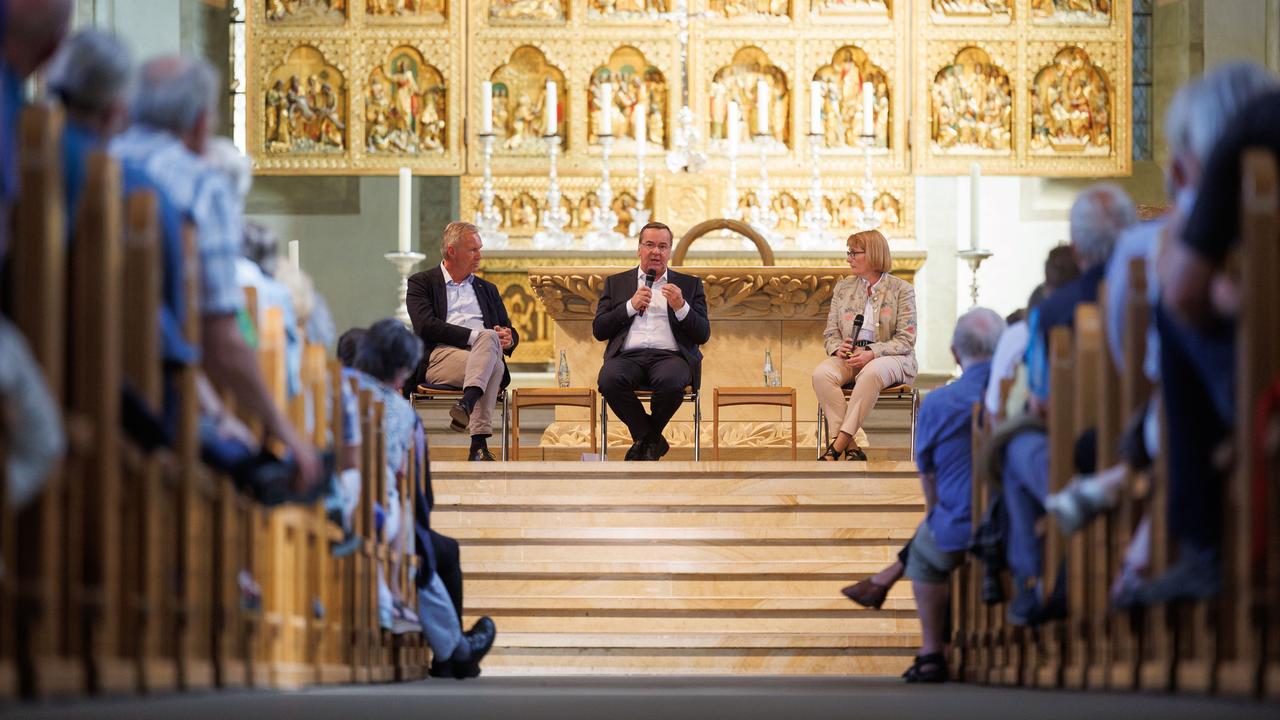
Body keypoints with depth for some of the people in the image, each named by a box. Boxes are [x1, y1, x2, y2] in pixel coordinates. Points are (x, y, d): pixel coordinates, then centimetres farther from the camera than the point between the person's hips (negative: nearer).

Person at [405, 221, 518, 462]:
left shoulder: (487, 289, 30)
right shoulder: (422, 283, 14)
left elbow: (510, 332, 26)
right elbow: (426, 326, -4)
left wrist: (508, 338, -2)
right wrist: (474, 336, -13)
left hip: (483, 352, 4)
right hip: (440, 357, -4)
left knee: (490, 338, -35)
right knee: (492, 366, -35)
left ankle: (466, 404, -51)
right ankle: (479, 443, -45)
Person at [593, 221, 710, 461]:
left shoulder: (689, 284, 19)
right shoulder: (616, 283, 20)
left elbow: (703, 335, 9)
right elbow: (598, 330, 10)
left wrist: (680, 307, -8)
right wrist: (631, 306, -3)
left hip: (670, 356, -1)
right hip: (628, 356, 1)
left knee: (670, 381, -37)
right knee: (609, 379, -35)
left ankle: (646, 439, -7)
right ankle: (652, 440, -13)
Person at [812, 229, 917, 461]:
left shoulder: (901, 289, 3)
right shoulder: (843, 288, 16)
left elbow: (906, 340, -4)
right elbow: (830, 333, 15)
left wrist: (872, 352, -20)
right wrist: (838, 348, -10)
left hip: (889, 357, -4)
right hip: (849, 356, 4)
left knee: (870, 373, -41)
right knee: (821, 373, -31)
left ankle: (839, 444, -40)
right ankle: (851, 449, -33)